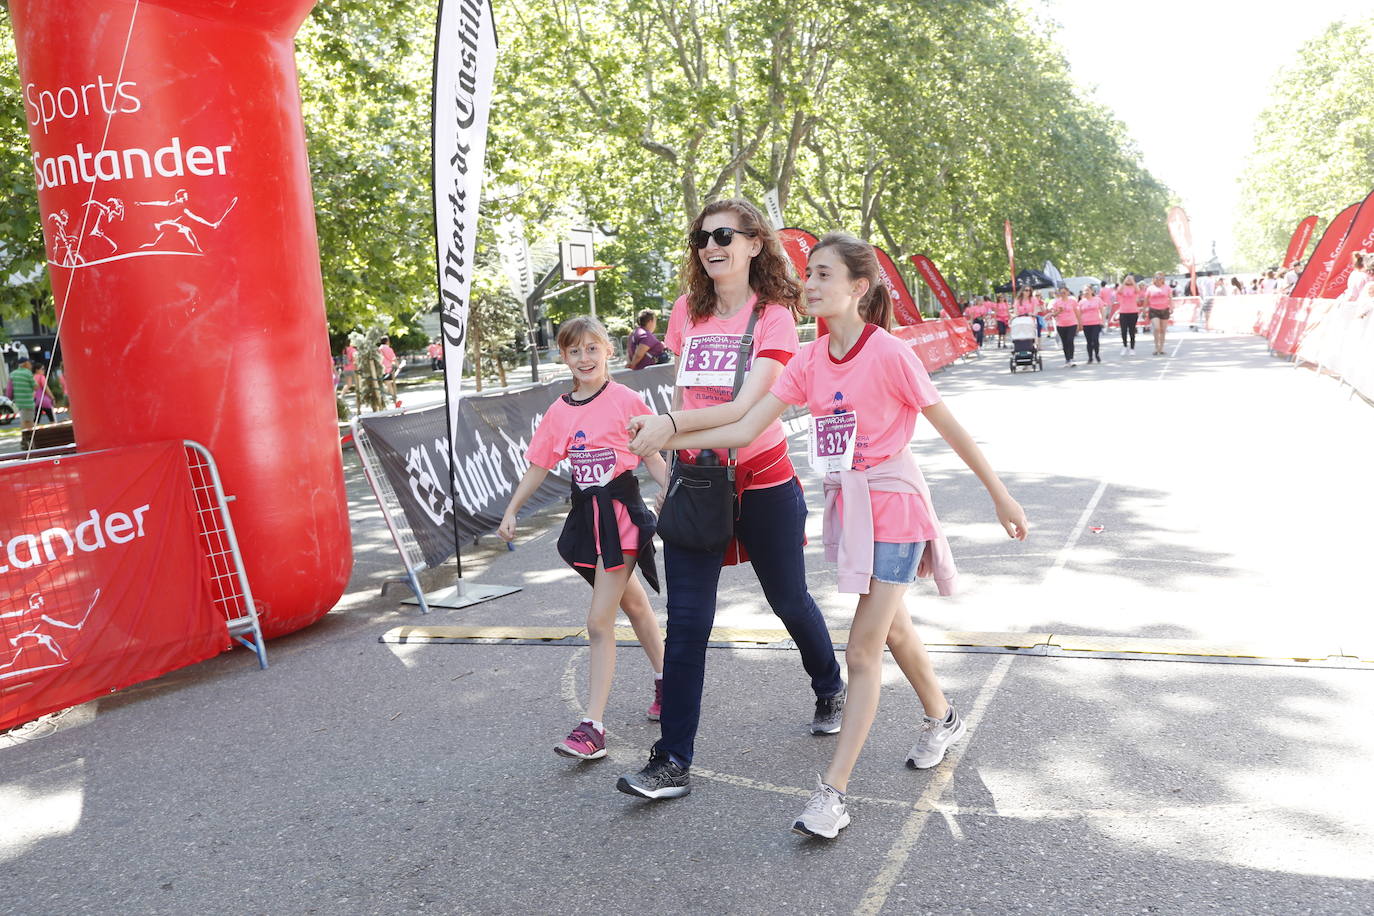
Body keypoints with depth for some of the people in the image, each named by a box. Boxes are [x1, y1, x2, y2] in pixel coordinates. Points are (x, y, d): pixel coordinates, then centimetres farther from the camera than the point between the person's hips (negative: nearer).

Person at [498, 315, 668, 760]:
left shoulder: (626, 400, -10)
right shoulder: (559, 412, 4)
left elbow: (652, 458, -6)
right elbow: (538, 467, 12)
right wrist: (510, 511, 8)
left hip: (622, 512, -6)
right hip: (586, 515, 6)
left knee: (599, 622, -8)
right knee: (633, 603, 23)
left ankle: (592, 726, -2)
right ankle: (666, 679, 44)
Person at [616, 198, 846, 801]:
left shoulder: (774, 316, -9)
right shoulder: (687, 311, 5)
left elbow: (747, 406, -22)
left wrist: (672, 425, -35)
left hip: (762, 480, -3)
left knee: (790, 600, 15)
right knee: (686, 621, -2)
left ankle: (831, 691, 45)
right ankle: (673, 763, 6)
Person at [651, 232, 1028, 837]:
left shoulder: (889, 353, -15)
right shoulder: (810, 361, 1)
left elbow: (948, 426, -8)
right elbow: (745, 429, -3)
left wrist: (999, 494, -1)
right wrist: (665, 438, -10)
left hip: (893, 508, -6)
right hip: (848, 508, 6)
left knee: (863, 652, -6)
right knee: (893, 631, 22)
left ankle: (832, 791, 1)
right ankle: (942, 719, 48)